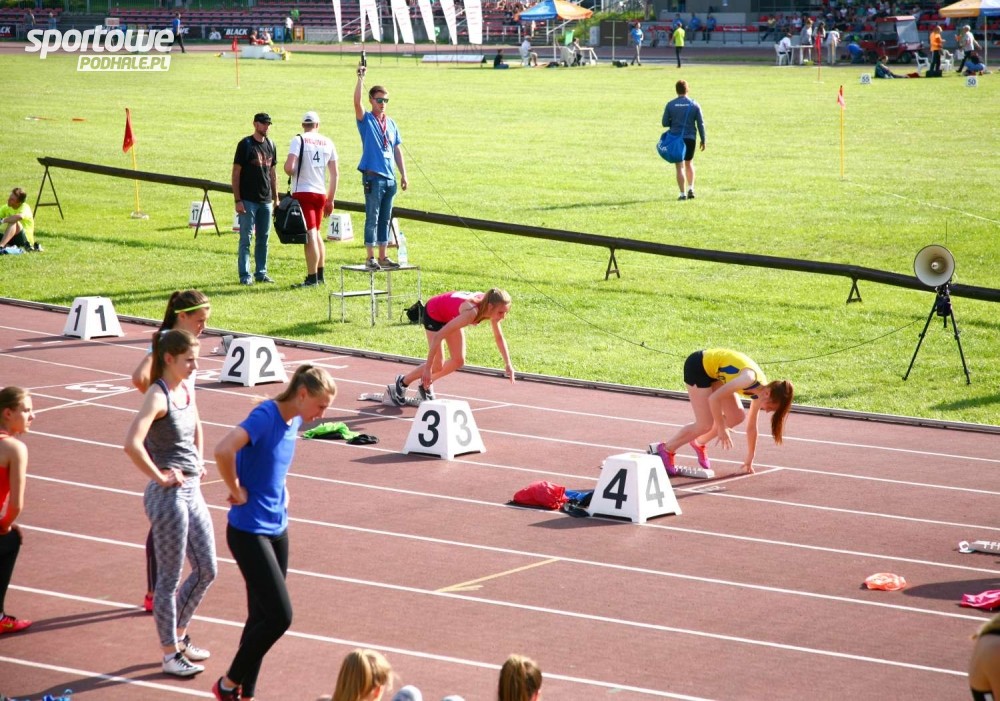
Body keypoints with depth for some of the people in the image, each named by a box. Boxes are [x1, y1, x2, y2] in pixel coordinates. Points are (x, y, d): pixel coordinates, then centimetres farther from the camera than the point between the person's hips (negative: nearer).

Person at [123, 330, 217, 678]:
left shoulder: (186, 389, 7)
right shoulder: (158, 397, -18)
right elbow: (132, 444, -33)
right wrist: (159, 477, -22)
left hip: (192, 492, 9)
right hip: (169, 495, -9)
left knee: (207, 570, 14)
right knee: (170, 578, 2)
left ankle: (179, 635, 31)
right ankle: (170, 654, 13)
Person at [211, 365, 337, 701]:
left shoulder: (294, 420, 7)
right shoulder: (266, 415, -19)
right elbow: (223, 451, -34)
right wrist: (237, 492, -20)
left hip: (277, 528, 8)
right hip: (249, 531, -8)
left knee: (263, 616, 11)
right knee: (279, 616, -10)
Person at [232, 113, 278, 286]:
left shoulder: (270, 145, 11)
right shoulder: (245, 144, -7)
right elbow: (236, 173, -8)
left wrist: (276, 198, 14)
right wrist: (237, 200, -14)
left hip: (266, 200, 6)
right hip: (248, 200, -6)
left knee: (263, 239, 10)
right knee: (246, 238, -3)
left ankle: (261, 273, 18)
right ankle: (245, 275, 0)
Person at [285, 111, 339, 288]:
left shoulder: (299, 140, -6)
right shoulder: (328, 143, 9)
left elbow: (289, 167, -19)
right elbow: (335, 174, 10)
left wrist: (293, 174, 5)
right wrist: (330, 200, 16)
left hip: (303, 192, -5)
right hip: (321, 193, 5)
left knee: (310, 235, -8)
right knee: (316, 234, 19)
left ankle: (312, 278, -9)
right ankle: (320, 275, 24)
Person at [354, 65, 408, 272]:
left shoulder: (391, 123, 14)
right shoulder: (366, 120, -1)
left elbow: (397, 150, 17)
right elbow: (357, 102, -20)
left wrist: (403, 174, 13)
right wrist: (360, 79, -26)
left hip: (389, 177, 6)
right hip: (373, 176, -6)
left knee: (385, 219, 10)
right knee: (372, 218, -5)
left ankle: (383, 256, 16)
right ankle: (370, 258, -2)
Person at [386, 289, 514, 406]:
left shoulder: (491, 309, -23)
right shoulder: (471, 312, -44)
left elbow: (499, 337, -3)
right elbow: (438, 336, -42)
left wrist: (508, 364, -7)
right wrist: (428, 368, -41)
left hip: (450, 314, 7)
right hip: (434, 313, -7)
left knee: (458, 361, 4)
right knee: (437, 365, -7)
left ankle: (426, 384, 26)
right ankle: (402, 383, 14)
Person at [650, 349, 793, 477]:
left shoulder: (759, 391, -4)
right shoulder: (750, 379, -31)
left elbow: (751, 426, 9)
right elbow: (714, 398, -33)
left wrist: (749, 459, 15)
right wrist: (722, 429, -24)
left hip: (714, 371, 8)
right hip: (697, 366, -8)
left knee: (737, 417, 1)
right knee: (705, 424, -12)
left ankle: (699, 443, 21)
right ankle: (666, 450, 4)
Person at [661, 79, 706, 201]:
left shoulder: (670, 105, -2)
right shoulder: (694, 105, 1)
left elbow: (665, 123, -1)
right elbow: (700, 124, 1)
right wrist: (703, 140, 8)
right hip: (690, 138, 1)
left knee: (680, 167, 1)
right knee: (689, 164, 20)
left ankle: (682, 194, -2)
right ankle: (691, 189, 10)